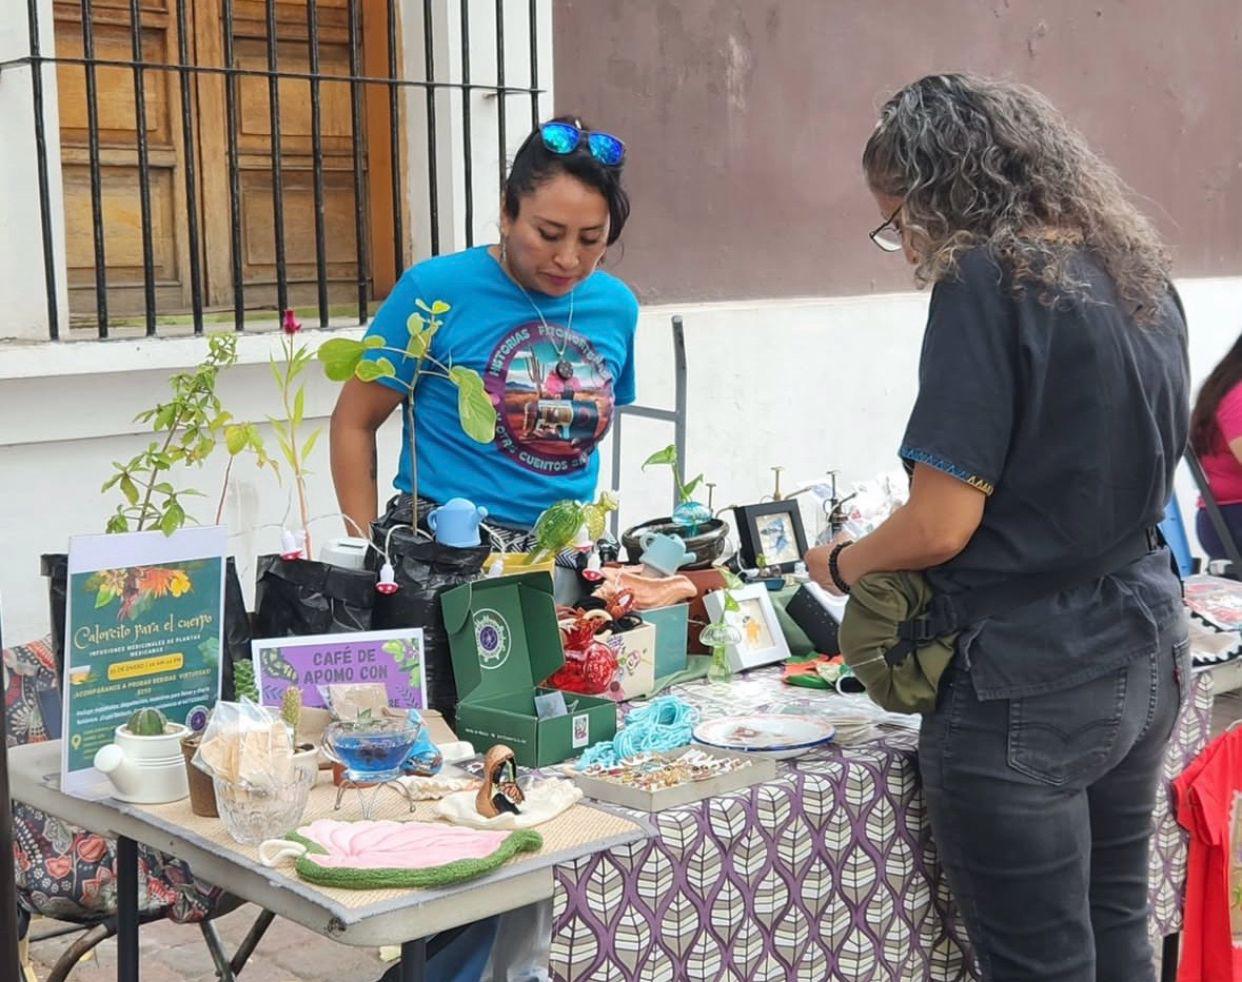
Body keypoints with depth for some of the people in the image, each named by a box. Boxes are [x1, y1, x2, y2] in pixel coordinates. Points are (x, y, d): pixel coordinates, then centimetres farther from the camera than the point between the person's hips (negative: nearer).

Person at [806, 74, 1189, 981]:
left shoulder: (986, 278, -17)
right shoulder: (1143, 277, 7)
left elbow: (940, 526, -20)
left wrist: (841, 564, 0)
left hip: (1028, 684, -8)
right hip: (1146, 655, 9)